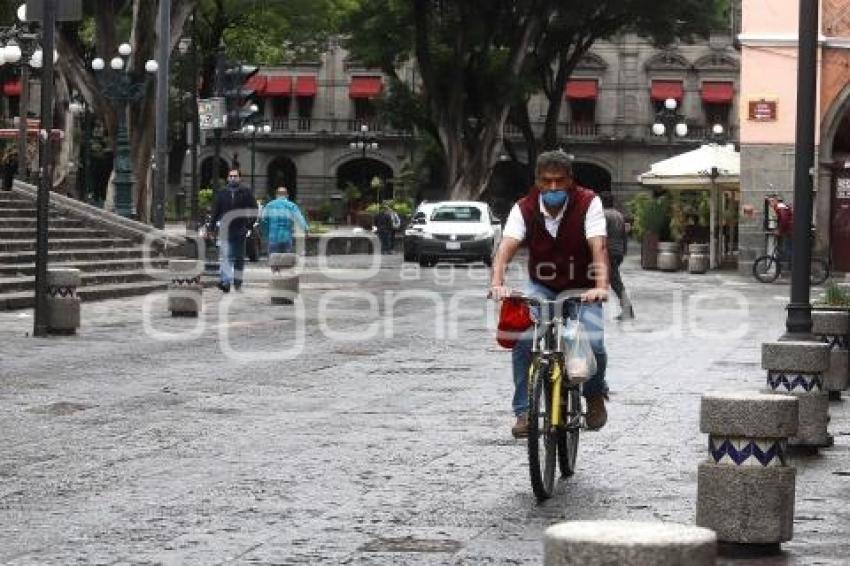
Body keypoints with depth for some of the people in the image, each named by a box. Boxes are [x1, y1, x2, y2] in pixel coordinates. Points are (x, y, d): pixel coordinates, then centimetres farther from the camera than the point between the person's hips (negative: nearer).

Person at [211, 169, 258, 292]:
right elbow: (215, 211, 11)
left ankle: (238, 281, 22)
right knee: (226, 257, -12)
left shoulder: (246, 193, 4)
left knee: (239, 258, 10)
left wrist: (249, 225, -5)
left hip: (240, 231, 1)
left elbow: (253, 210, 5)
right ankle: (225, 281, -21)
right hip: (226, 230, -1)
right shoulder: (221, 193, 7)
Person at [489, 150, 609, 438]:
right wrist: (497, 284, -43)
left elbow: (598, 246, -28)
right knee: (523, 338, -23)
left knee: (592, 342, -22)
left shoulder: (588, 203, -15)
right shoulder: (524, 208, -10)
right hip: (541, 287, 2)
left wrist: (601, 286, -45)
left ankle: (595, 395, 12)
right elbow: (507, 246, -24)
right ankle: (524, 411, -13)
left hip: (581, 289, -1)